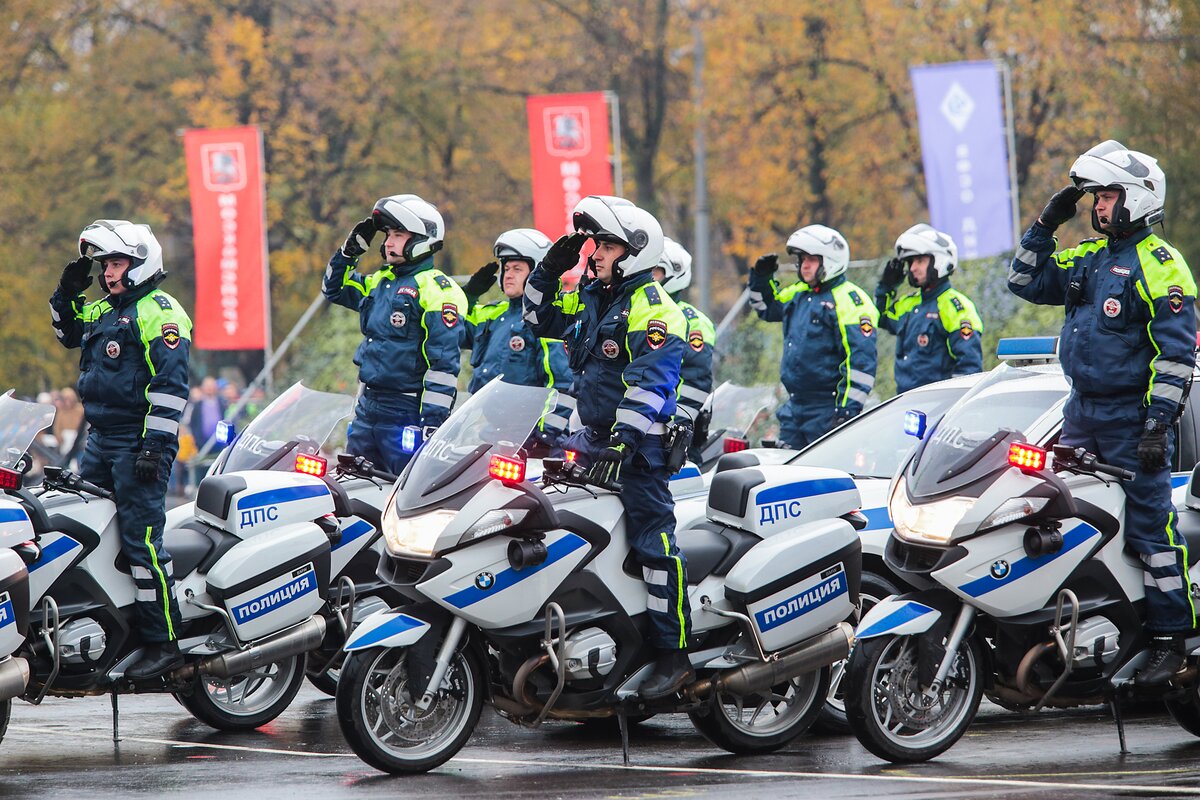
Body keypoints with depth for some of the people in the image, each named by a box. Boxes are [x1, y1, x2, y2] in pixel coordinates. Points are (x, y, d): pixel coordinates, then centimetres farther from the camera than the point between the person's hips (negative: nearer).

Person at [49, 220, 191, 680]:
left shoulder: (159, 313, -10)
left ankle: (164, 644, -12)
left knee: (141, 539, -13)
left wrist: (154, 444, -21)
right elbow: (67, 333, 35)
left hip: (139, 445, -10)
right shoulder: (104, 310, 17)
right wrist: (68, 293, 17)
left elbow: (170, 384, -16)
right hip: (101, 441, 10)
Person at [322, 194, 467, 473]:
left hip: (406, 411, -9)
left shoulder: (436, 289, -10)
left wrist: (433, 419, -19)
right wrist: (350, 249, 18)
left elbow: (444, 362, -14)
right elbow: (334, 289, 34)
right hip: (367, 407, 9)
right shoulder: (381, 281, 15)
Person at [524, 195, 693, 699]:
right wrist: (550, 271, 14)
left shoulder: (652, 310, -13)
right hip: (595, 437, 9)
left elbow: (648, 386, -22)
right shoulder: (589, 298, 14)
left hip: (640, 443, -9)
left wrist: (624, 441, -29)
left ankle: (675, 654, -15)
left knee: (653, 540, -13)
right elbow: (539, 320, 29)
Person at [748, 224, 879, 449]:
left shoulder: (848, 300, -11)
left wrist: (849, 409, -22)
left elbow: (861, 360, -17)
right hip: (795, 406, 9)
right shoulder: (798, 294, 15)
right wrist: (761, 278, 18)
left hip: (828, 411, -9)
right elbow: (766, 308, 37)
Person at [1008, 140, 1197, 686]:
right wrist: (1045, 225, 10)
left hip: (1132, 416, -8)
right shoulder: (1089, 257, 14)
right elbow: (1027, 282, 23)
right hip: (1082, 411, 8)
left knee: (1150, 525, -7)